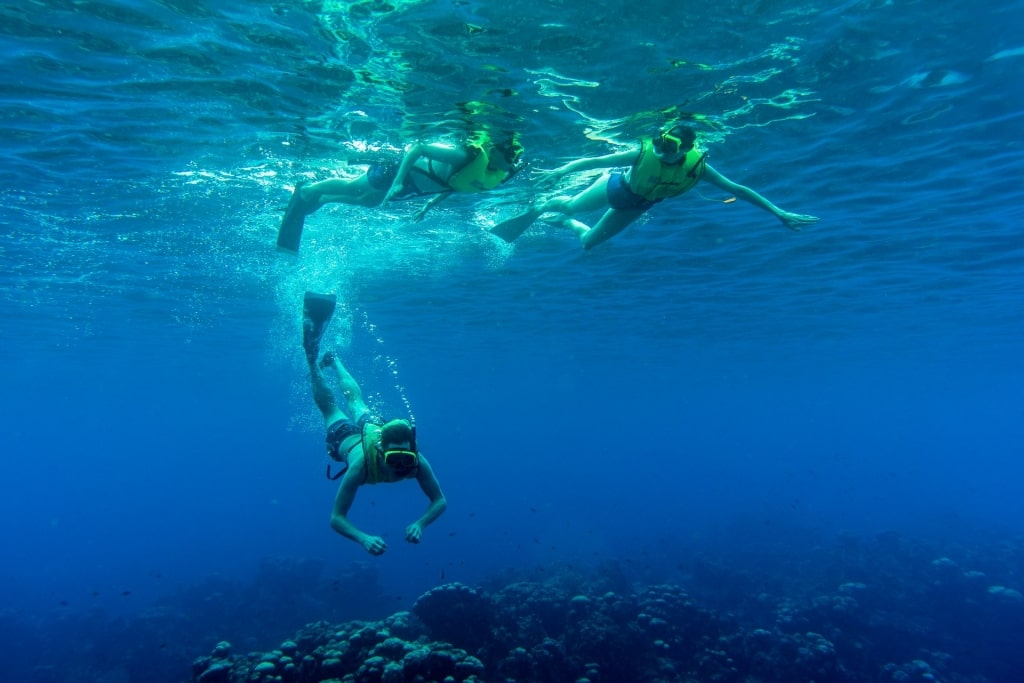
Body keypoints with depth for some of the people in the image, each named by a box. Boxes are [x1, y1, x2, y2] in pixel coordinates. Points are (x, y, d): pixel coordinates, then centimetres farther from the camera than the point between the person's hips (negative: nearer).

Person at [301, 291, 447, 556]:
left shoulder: (417, 461, -42)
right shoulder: (361, 463, -49)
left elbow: (440, 501, -31)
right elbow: (336, 518, -42)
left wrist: (420, 524, -50)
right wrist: (364, 538, -59)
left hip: (371, 427, 3)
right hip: (344, 436, -3)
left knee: (355, 400, 32)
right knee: (328, 404, 26)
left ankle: (333, 360, 57)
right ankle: (313, 356, 40)